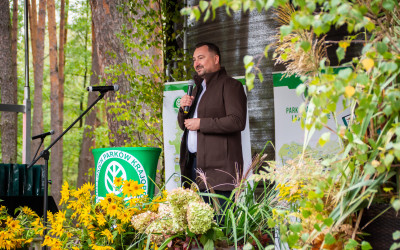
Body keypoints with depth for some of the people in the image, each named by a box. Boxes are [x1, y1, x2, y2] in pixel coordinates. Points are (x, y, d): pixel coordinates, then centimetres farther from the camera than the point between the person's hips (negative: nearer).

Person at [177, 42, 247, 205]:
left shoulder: (230, 85, -1)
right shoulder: (198, 87, 26)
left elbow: (237, 121, -16)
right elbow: (184, 124, 30)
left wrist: (201, 124, -14)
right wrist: (184, 109, 8)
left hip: (218, 165, -8)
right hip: (194, 162, 8)